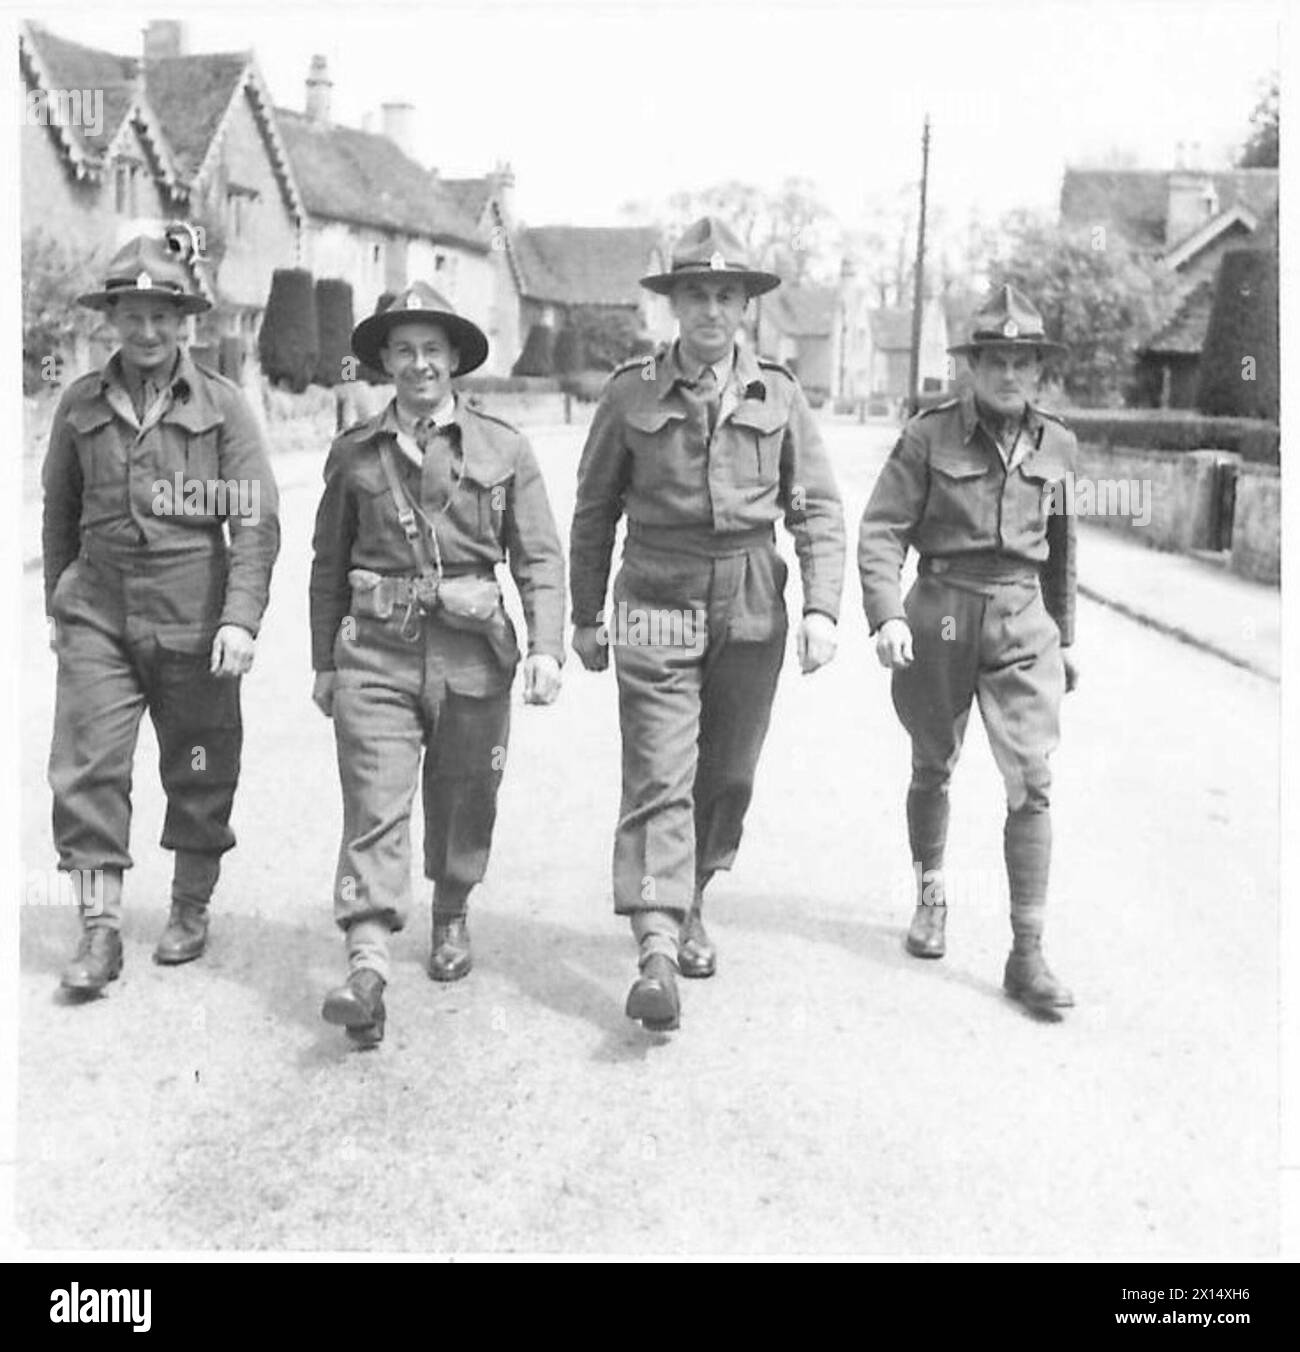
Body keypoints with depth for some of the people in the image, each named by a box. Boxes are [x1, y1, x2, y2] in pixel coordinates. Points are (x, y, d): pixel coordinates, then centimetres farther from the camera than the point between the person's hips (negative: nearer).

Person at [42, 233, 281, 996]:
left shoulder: (222, 406, -2)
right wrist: (57, 605, 19)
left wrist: (241, 618, -15)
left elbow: (256, 520, -7)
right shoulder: (82, 405, 6)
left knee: (200, 776, 9)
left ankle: (192, 911, 29)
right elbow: (60, 512, 17)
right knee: (87, 770, -7)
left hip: (195, 621, -2)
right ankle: (101, 930, 3)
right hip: (98, 617, 2)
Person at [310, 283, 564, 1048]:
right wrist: (324, 662, 15)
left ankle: (452, 918, 38)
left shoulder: (503, 448, 4)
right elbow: (329, 564, 15)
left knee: (464, 804, 12)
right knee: (375, 807, -10)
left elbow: (541, 557, 0)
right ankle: (367, 967, -14)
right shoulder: (355, 452, 8)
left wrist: (547, 648, -11)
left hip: (472, 653, 0)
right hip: (376, 652, 0)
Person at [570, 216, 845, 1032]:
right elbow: (596, 511, 9)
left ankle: (689, 905, 34)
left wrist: (822, 607, -8)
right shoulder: (632, 394, 1)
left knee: (728, 778, 12)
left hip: (752, 609, 2)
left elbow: (819, 509, 4)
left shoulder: (778, 396, 4)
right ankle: (659, 950, -12)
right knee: (660, 780, -10)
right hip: (657, 609, -2)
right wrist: (586, 616, 10)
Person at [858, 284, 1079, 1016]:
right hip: (941, 616, -1)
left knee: (1032, 782, -9)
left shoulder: (1056, 445, 5)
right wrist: (886, 615, -23)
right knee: (933, 770, 15)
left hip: (1023, 624, 2)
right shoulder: (929, 436, -6)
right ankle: (931, 894, 41)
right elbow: (882, 531, -9)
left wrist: (1066, 637, 21)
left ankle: (1028, 954, -2)